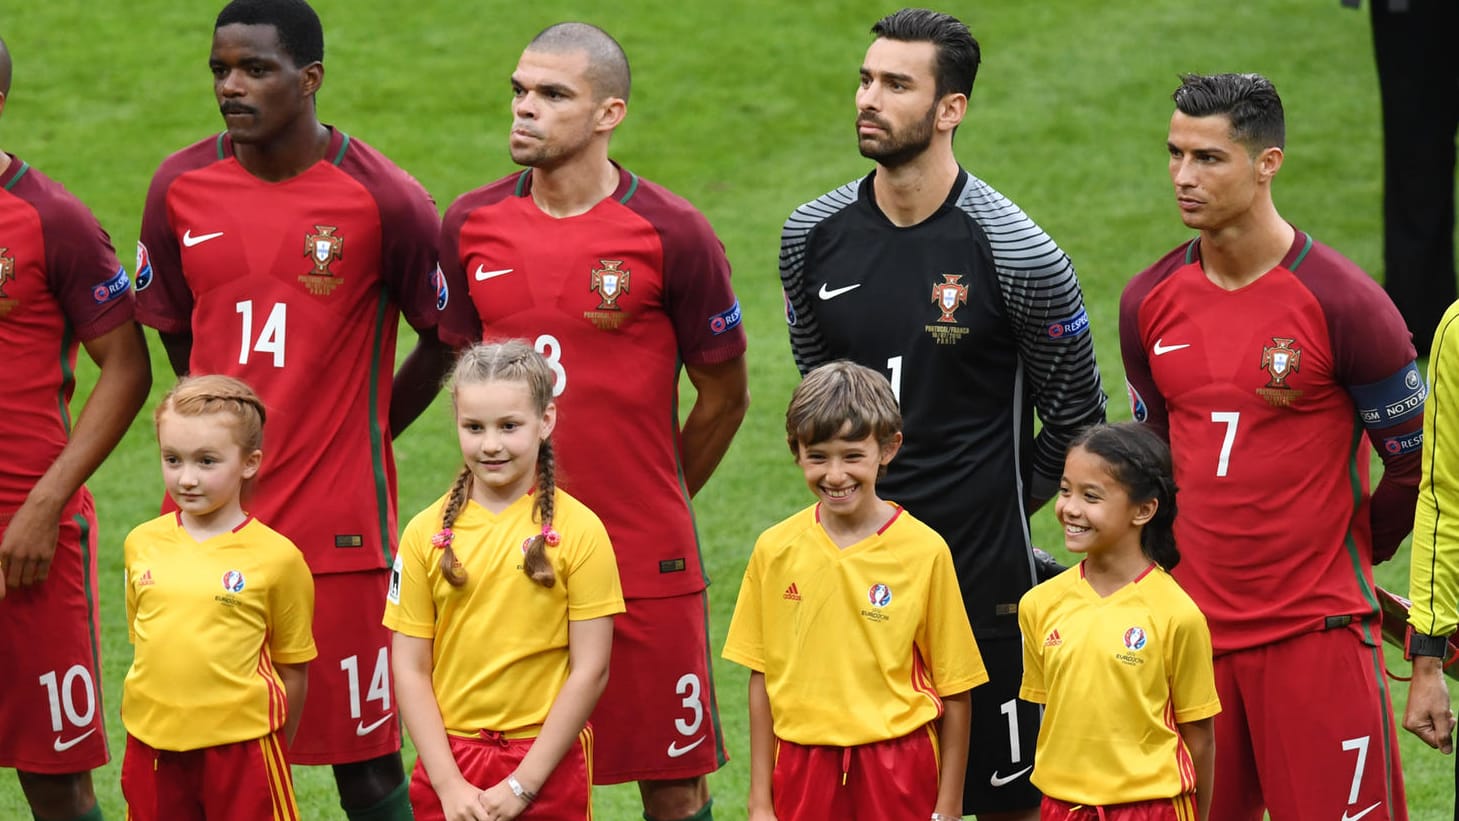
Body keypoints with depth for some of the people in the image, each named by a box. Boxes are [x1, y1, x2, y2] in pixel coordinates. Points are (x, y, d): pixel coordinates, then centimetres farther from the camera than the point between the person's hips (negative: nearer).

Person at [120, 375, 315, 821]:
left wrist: (272, 754, 3)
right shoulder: (141, 544, 4)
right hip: (153, 746, 4)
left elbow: (292, 668, -1)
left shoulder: (276, 557, -8)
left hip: (239, 744, -4)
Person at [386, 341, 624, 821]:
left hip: (547, 765, -2)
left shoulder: (578, 530, -4)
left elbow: (590, 670, -6)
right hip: (449, 763, 2)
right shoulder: (427, 533, 1)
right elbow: (410, 669, 1)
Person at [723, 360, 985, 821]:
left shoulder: (924, 551, -6)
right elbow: (761, 680, 8)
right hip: (803, 767, 2)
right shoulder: (775, 550, 2)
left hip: (898, 770, -2)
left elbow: (955, 692, -1)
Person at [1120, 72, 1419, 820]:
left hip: (1316, 629, -4)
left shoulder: (1343, 302, -11)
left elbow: (1417, 462, -2)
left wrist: (1339, 555, 8)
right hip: (1192, 625, 5)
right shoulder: (1149, 302, 5)